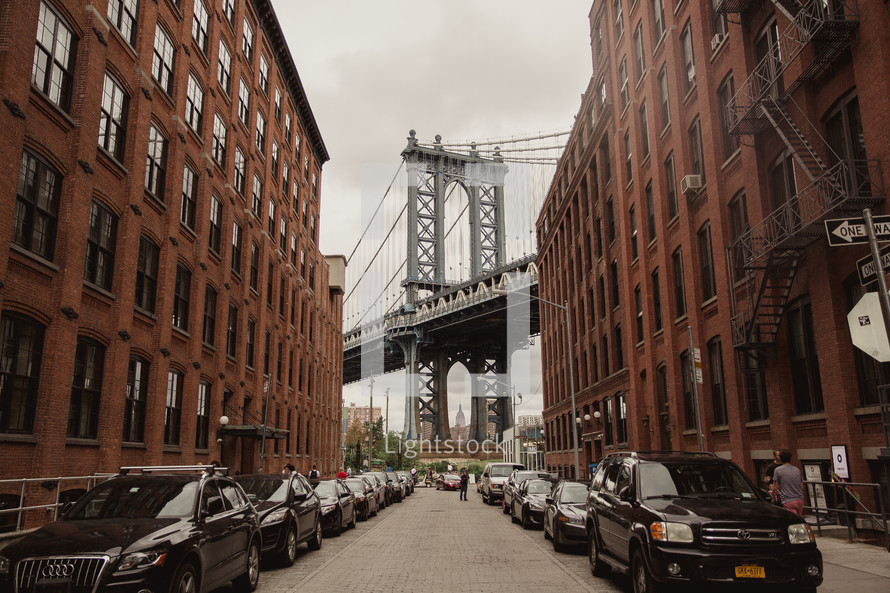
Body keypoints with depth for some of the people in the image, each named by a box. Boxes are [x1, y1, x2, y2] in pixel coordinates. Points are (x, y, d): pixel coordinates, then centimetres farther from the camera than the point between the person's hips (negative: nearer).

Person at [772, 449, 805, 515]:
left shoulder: (777, 470, -3)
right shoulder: (797, 470, 13)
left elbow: (775, 488, -1)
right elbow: (802, 487, 17)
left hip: (788, 501, -6)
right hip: (800, 500, 6)